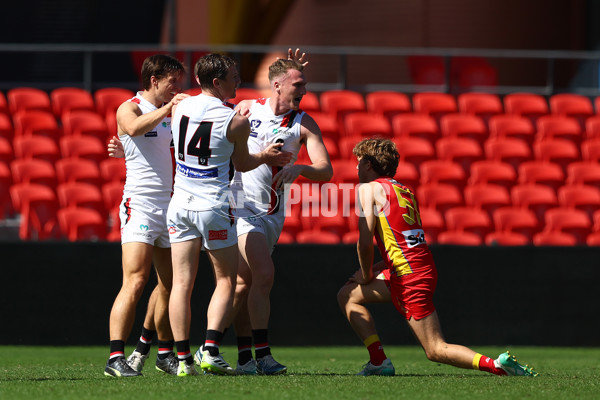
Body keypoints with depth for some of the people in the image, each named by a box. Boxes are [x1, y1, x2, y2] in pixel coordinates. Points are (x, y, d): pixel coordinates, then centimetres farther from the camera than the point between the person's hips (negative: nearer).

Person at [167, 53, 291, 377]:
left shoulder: (180, 108, 3)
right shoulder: (236, 122, -11)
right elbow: (242, 164, 4)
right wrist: (265, 157, 25)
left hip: (180, 203, 4)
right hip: (213, 206, -4)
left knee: (181, 283, 2)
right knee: (226, 280, 9)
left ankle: (183, 358, -2)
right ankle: (210, 351, -5)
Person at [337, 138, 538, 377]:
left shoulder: (368, 189, -3)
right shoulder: (404, 190, 22)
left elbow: (365, 242, -12)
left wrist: (367, 276, 5)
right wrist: (372, 270, 23)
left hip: (409, 277, -9)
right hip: (424, 268, 9)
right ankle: (378, 360, 7)